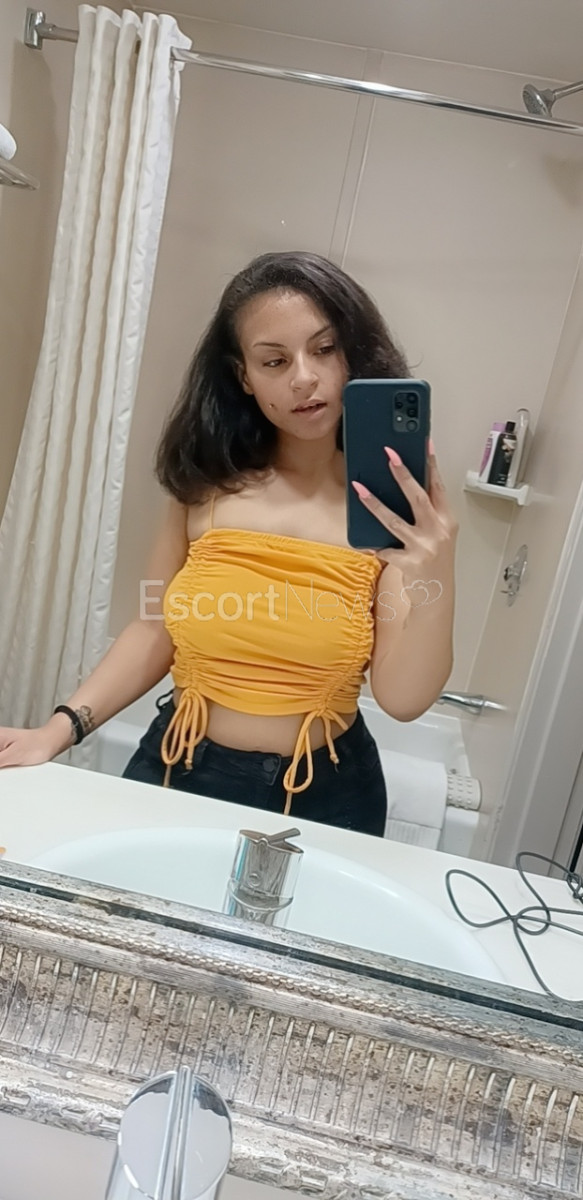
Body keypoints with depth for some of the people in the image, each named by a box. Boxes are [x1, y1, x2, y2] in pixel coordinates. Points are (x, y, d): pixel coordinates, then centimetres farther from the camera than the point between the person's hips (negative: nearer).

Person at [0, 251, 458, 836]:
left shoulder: (388, 501, -12)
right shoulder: (206, 483, -5)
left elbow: (403, 698, -17)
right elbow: (154, 633, 2)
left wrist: (435, 582, -34)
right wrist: (61, 728, -9)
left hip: (322, 796, -2)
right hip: (177, 772, 2)